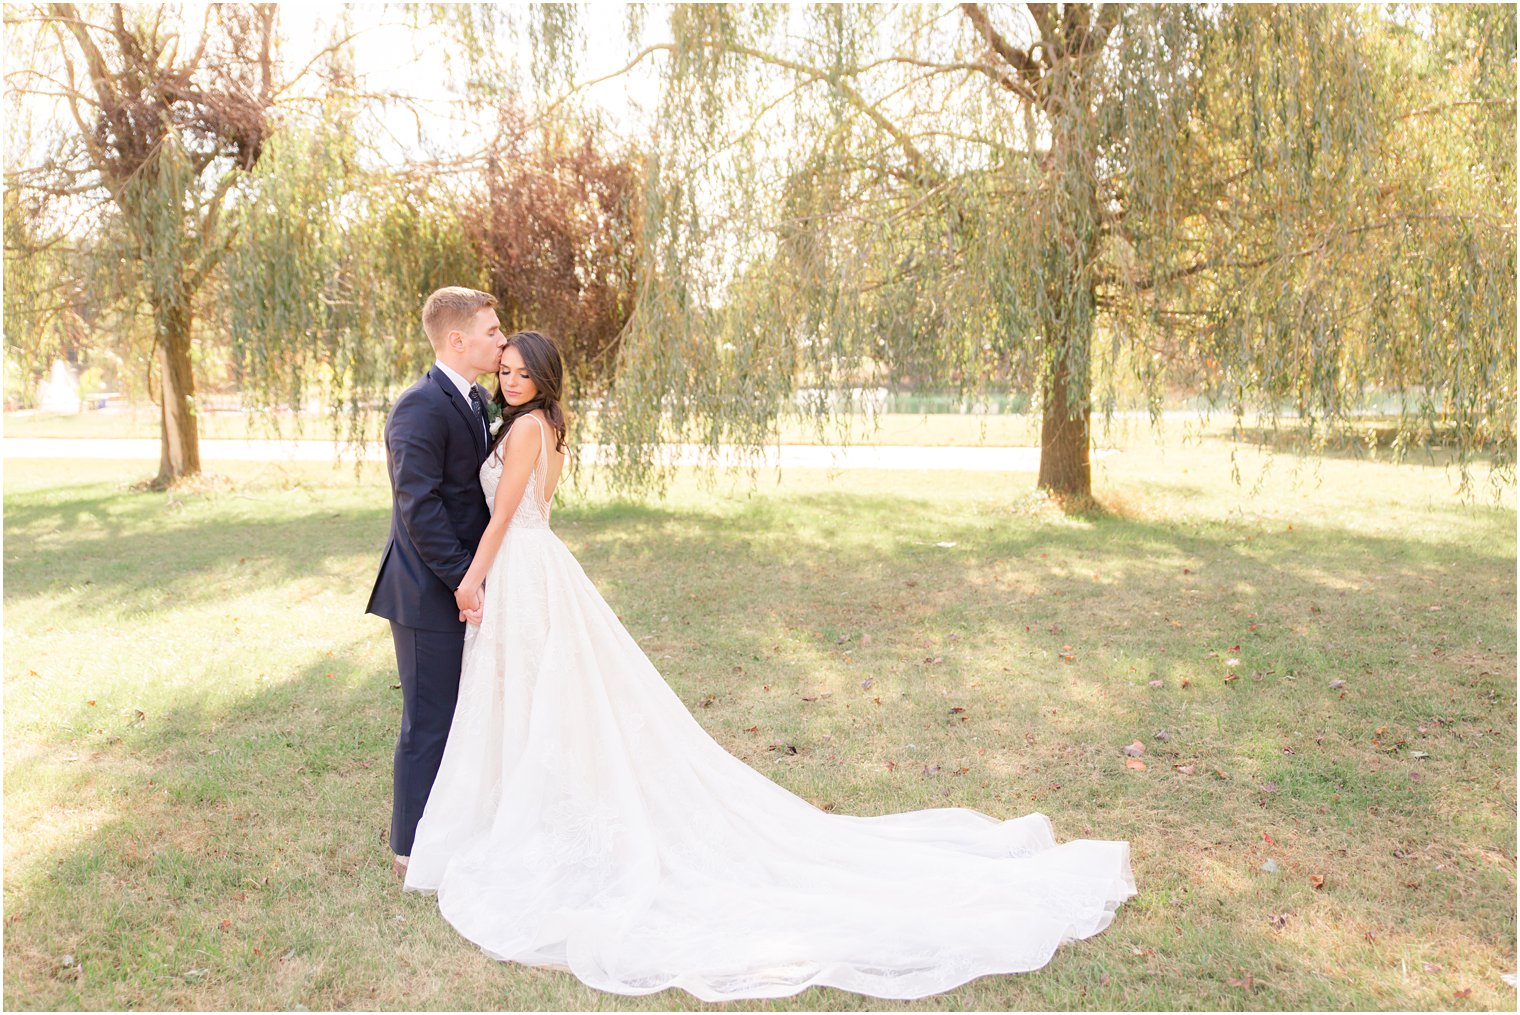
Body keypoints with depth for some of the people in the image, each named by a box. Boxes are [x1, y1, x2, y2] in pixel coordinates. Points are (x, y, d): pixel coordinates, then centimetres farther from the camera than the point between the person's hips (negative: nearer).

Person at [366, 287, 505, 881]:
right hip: (430, 593, -9)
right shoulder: (420, 408, -18)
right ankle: (414, 850, 17)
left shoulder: (477, 401, 11)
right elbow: (419, 508, -23)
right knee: (429, 723, 2)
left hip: (466, 583, 9)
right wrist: (464, 582, -21)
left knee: (461, 716, 18)